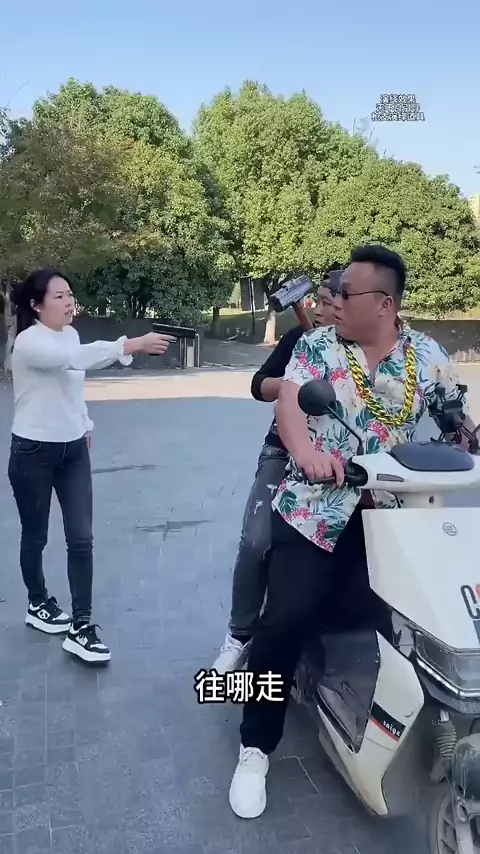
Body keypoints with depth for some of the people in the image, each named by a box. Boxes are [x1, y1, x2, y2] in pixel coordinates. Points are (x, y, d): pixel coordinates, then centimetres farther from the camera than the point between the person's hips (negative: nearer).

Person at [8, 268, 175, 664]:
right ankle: (38, 604, 36)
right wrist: (130, 346, -50)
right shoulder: (28, 342, -19)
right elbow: (75, 358, -40)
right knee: (35, 537, 12)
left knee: (81, 538, 0)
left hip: (74, 449, 6)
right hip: (33, 453, -6)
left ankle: (80, 627, 7)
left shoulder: (70, 334, 4)